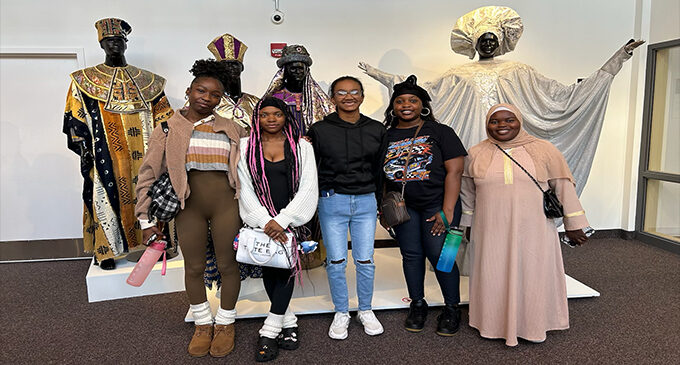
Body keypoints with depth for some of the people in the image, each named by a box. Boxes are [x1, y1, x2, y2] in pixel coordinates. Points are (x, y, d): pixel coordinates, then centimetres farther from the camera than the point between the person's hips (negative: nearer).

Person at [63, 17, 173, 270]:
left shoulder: (146, 80, 11)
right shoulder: (85, 79, 6)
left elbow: (162, 117, 11)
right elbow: (75, 118, 3)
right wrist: (85, 151, -5)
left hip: (142, 152, 2)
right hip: (105, 152, -2)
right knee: (107, 196, -3)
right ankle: (107, 251, 8)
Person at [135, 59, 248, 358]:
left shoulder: (233, 130, 6)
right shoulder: (168, 129, 2)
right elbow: (149, 175, 1)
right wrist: (146, 219, -3)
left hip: (226, 204, 1)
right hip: (189, 206, 0)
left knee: (228, 265, 8)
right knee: (194, 267, 10)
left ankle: (225, 324, 28)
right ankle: (202, 324, 30)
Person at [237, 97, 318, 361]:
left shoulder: (301, 147, 2)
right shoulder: (245, 148, 4)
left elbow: (307, 188, -3)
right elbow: (245, 188, -1)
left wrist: (282, 220, -13)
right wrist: (266, 221, -12)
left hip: (291, 218, -1)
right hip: (261, 219, 1)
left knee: (285, 266, -8)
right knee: (268, 268, 1)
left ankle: (270, 330, 0)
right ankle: (288, 321, 17)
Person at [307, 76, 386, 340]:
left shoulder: (376, 129, 6)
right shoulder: (320, 130, -1)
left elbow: (380, 169, 13)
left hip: (366, 201, 2)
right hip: (332, 201, -1)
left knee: (365, 261, 7)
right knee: (336, 261, 5)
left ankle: (366, 310, 28)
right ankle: (341, 313, 24)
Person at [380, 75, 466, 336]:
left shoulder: (440, 132, -1)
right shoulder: (386, 137, 7)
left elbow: (454, 171, -7)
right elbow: (380, 177, 10)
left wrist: (447, 211, -13)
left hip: (437, 204, -3)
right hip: (403, 207, 3)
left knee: (439, 255, -6)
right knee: (411, 255, 8)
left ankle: (452, 308, 13)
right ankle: (418, 305, 26)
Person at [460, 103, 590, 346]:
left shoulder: (544, 150, 0)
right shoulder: (476, 154, 3)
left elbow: (563, 187, 4)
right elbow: (467, 194, 13)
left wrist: (573, 224, 4)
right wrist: (466, 226, 17)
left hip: (533, 232, 0)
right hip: (491, 233, 1)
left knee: (533, 276, 9)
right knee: (493, 278, 8)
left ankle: (533, 326, 28)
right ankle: (495, 324, 27)